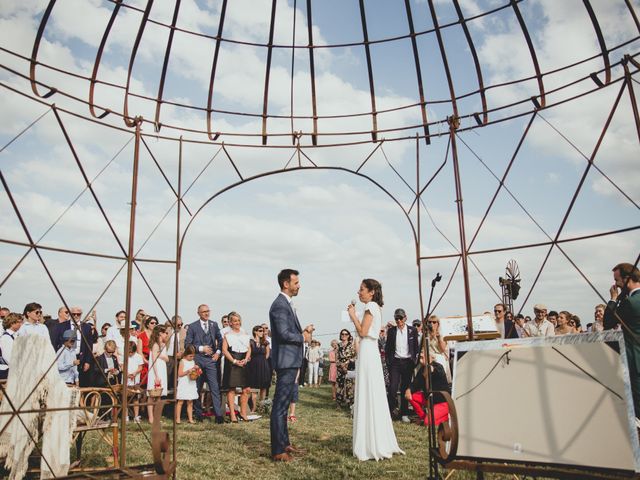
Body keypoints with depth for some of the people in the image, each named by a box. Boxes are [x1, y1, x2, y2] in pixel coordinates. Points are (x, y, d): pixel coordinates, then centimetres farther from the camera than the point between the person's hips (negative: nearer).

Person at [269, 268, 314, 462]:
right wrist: (303, 337, -9)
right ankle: (278, 451, 0)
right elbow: (284, 333, -24)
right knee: (280, 406, -5)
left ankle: (284, 443, 27)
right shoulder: (280, 305, -16)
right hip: (286, 361, -11)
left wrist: (303, 331, 4)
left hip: (291, 361, 11)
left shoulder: (286, 304, 17)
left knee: (283, 404, 17)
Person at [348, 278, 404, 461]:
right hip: (371, 351, 10)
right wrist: (354, 315, 14)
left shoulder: (370, 306, -10)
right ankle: (380, 443, 19)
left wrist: (353, 315, -6)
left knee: (368, 396, -5)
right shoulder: (375, 307, 18)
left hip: (367, 352, -10)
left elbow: (363, 332, -16)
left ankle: (372, 446, 0)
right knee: (373, 396, 12)